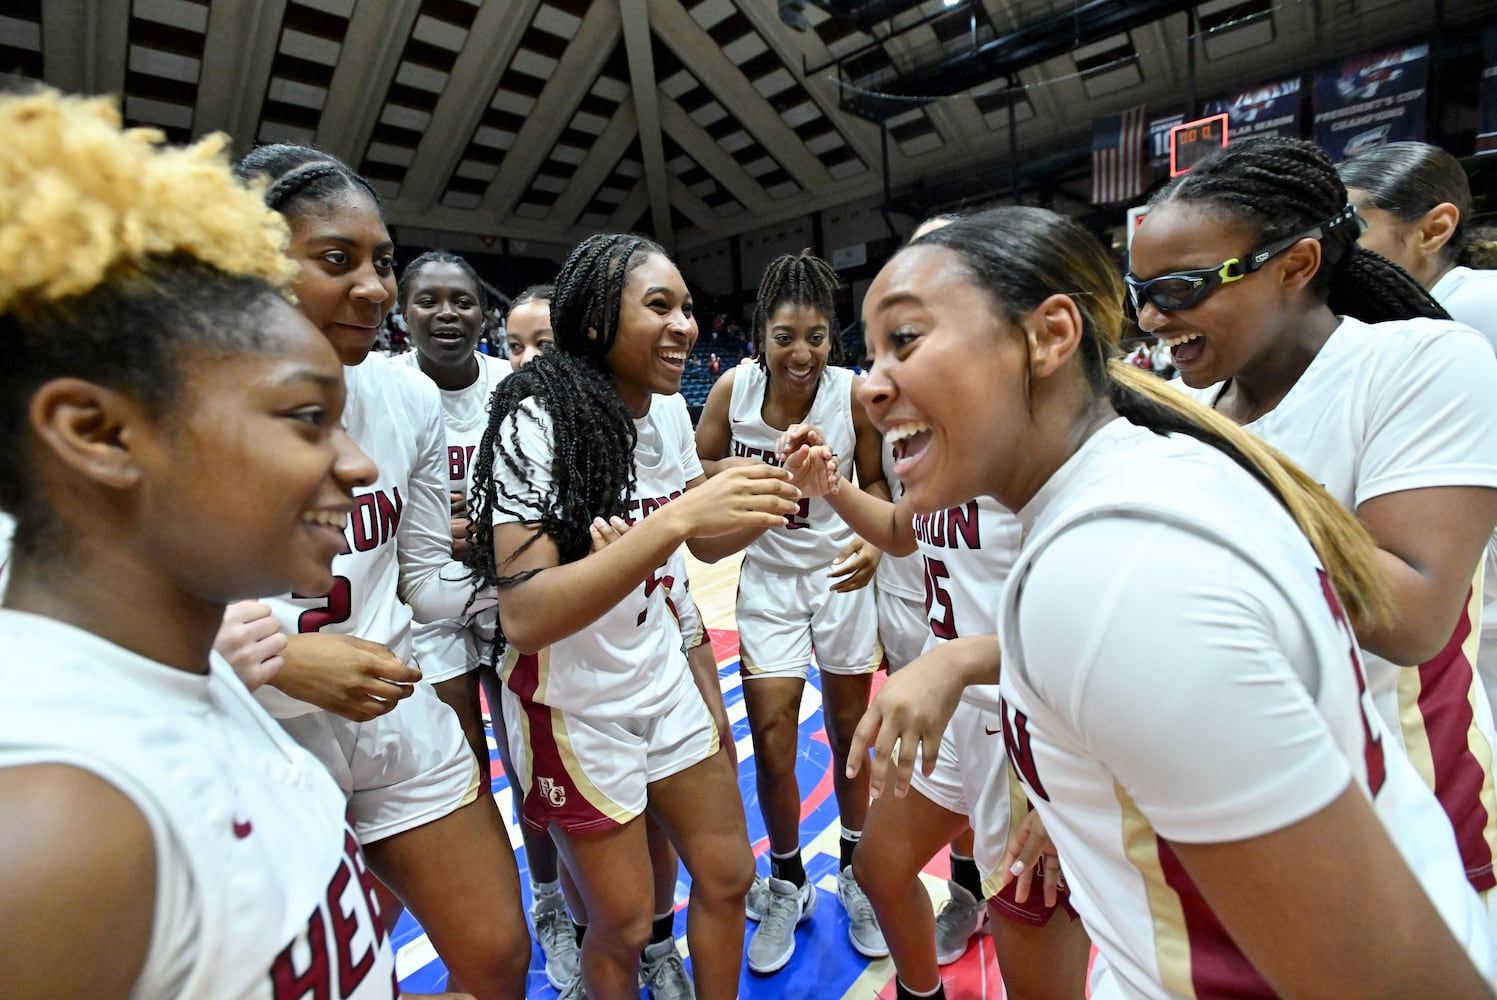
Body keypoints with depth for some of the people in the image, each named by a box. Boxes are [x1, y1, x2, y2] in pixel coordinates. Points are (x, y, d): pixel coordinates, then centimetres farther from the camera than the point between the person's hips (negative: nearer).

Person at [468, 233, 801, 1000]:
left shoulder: (668, 408, -2)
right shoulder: (539, 418, -22)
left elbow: (707, 542, 9)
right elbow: (523, 617, -31)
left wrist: (776, 495, -9)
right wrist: (673, 519, -40)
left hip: (662, 677, 6)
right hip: (575, 705, -5)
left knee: (726, 877, 17)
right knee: (623, 926, 13)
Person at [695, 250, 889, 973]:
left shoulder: (855, 394, -15)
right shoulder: (733, 388, -12)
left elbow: (875, 484, -3)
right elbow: (694, 473, 1)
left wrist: (875, 544, -22)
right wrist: (726, 470, -22)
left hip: (842, 576, 0)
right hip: (768, 580, 0)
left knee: (850, 735, 14)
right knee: (772, 752, 2)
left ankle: (854, 873, 42)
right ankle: (787, 884, 32)